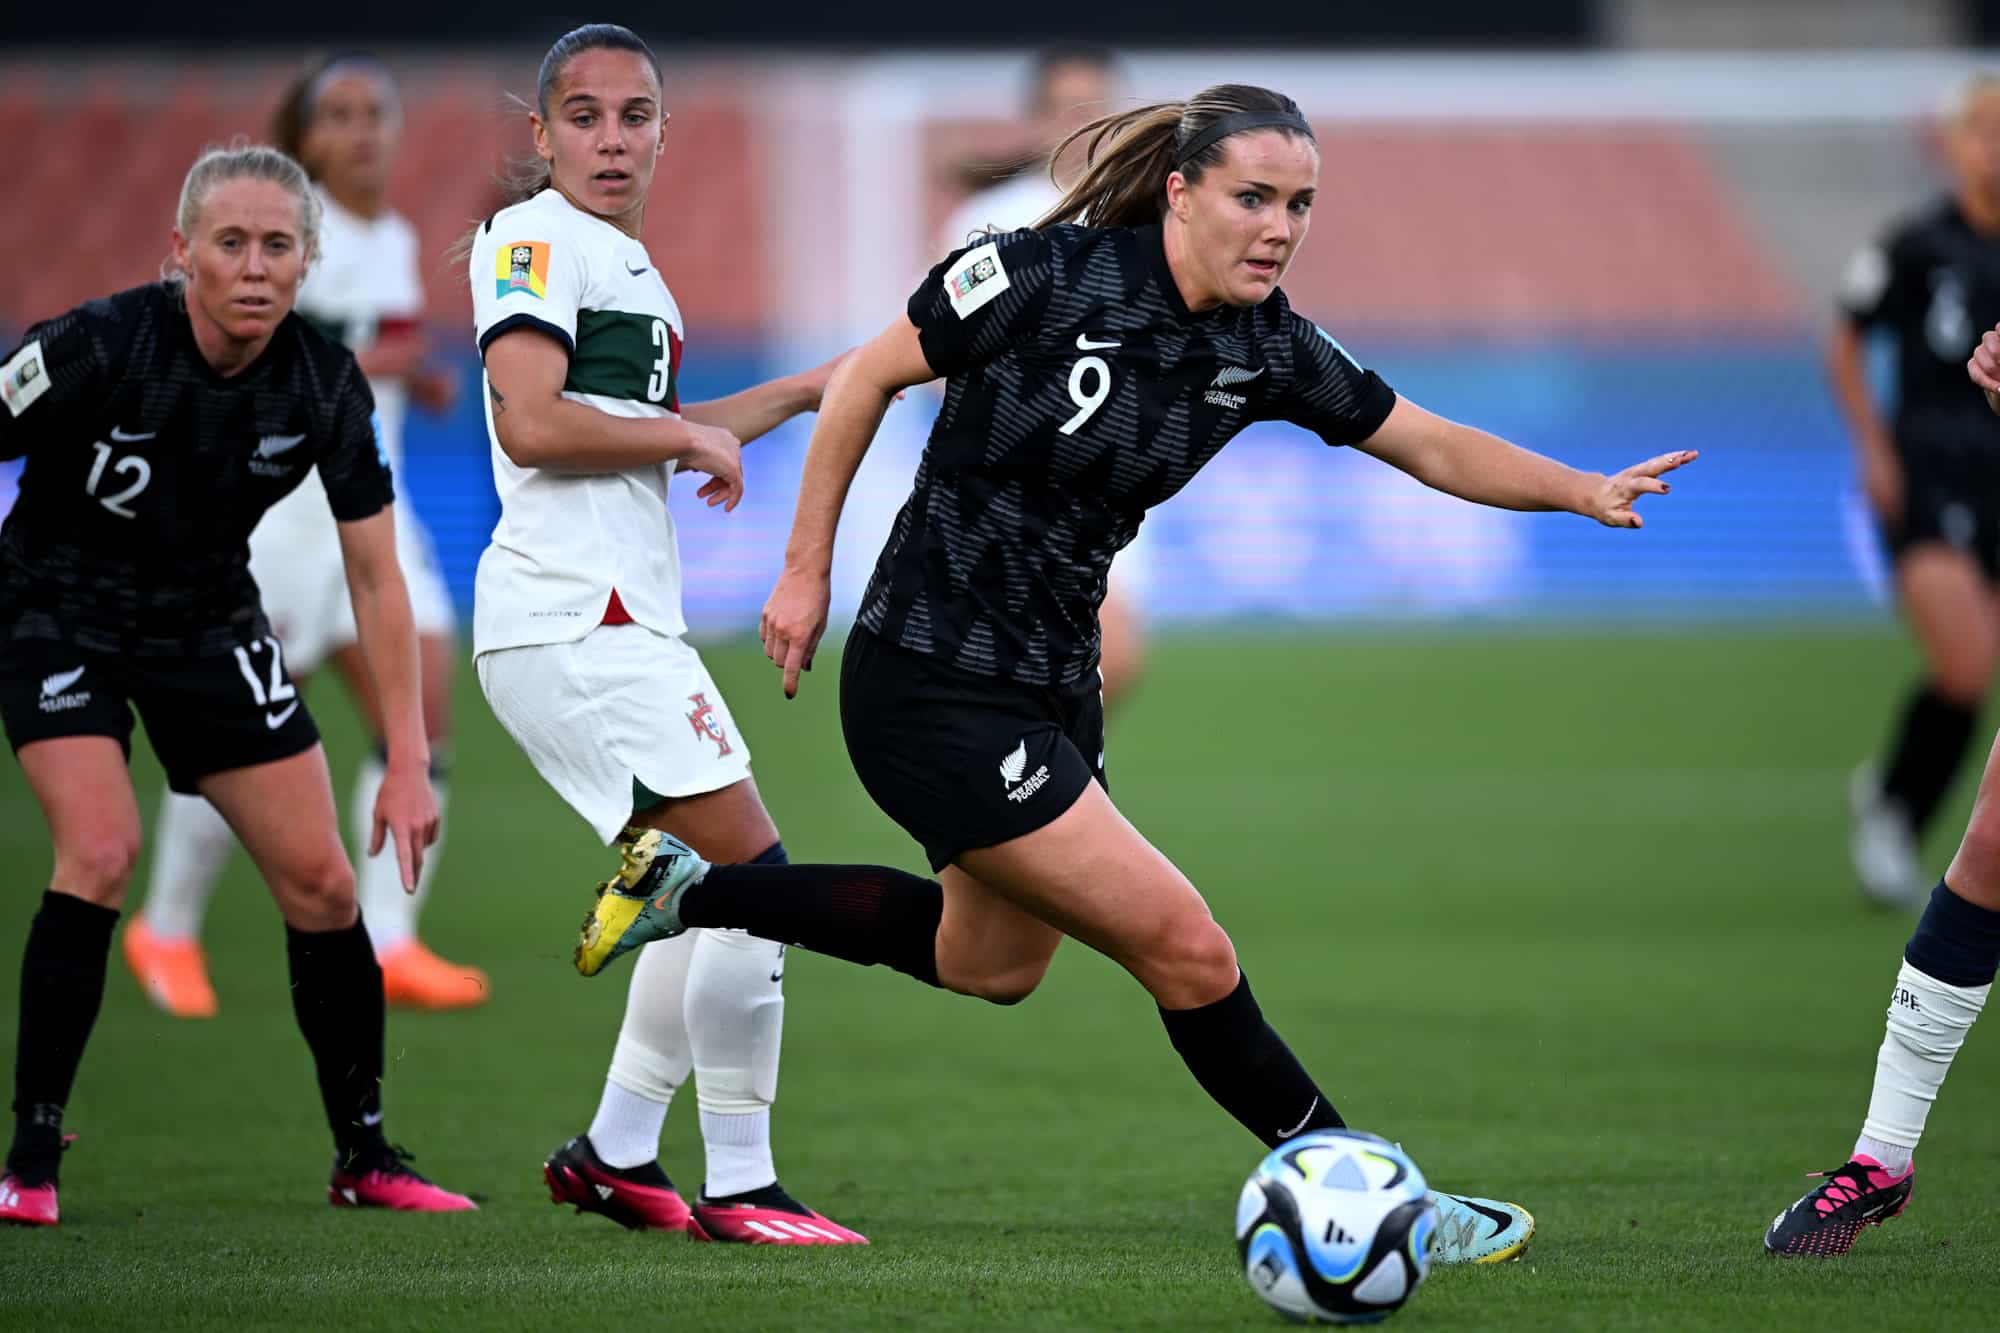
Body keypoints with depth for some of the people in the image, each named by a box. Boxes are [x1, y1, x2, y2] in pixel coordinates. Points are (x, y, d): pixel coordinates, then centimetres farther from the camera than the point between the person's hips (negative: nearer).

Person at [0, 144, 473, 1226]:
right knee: (101, 850, -25)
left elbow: (376, 578, -6)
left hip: (209, 624, 4)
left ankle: (364, 1158, 17)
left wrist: (407, 762, -10)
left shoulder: (324, 385, -15)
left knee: (322, 881, 0)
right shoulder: (97, 347, -27)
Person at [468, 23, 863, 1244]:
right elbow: (531, 422, -21)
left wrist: (797, 392, 35)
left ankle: (615, 1156, 21)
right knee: (754, 874, -13)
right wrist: (689, 434, -9)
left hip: (625, 623, 10)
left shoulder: (631, 267, 21)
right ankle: (738, 1187, -10)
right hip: (572, 619, -10)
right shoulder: (536, 241, -8)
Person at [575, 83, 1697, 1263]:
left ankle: (690, 888, 38)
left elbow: (1436, 447, 5)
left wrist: (1584, 491, -11)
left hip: (1053, 684, 9)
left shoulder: (1265, 347, -3)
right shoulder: (1051, 277, -21)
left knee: (993, 964, 28)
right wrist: (807, 571, -7)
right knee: (1187, 951, -8)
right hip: (936, 689, -9)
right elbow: (867, 377, -9)